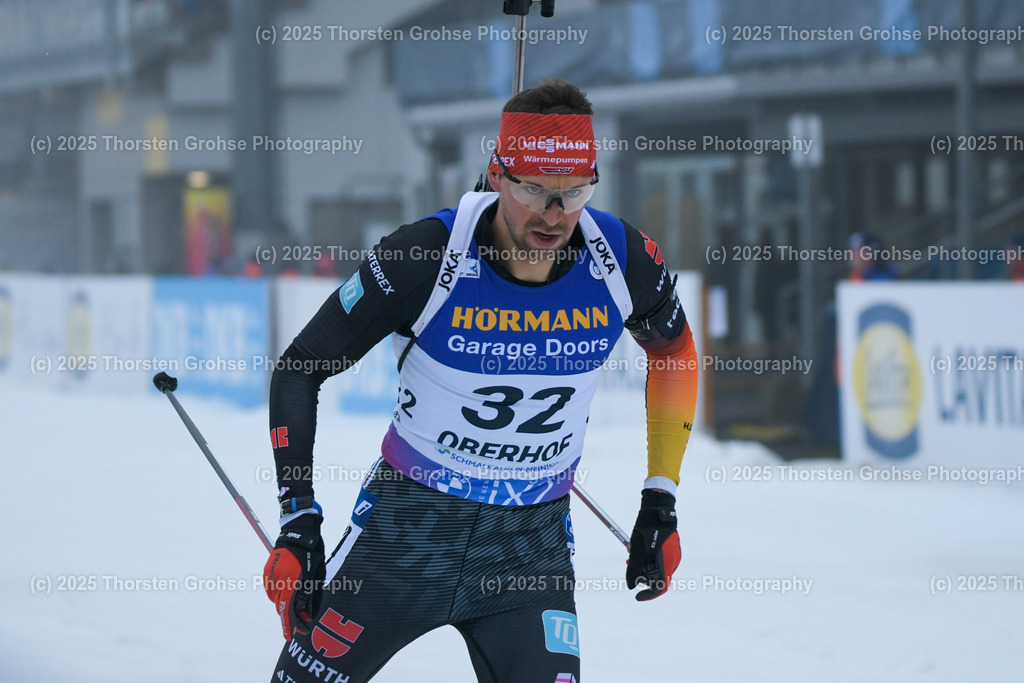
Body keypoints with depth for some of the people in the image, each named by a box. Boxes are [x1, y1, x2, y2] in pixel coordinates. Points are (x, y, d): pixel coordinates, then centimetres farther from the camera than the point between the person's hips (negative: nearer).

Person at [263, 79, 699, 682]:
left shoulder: (622, 260, -12)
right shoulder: (425, 257, -20)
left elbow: (674, 348, 11)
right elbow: (300, 370, -9)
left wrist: (661, 502, 9)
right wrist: (299, 518, -15)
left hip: (533, 541, 2)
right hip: (409, 520, -1)